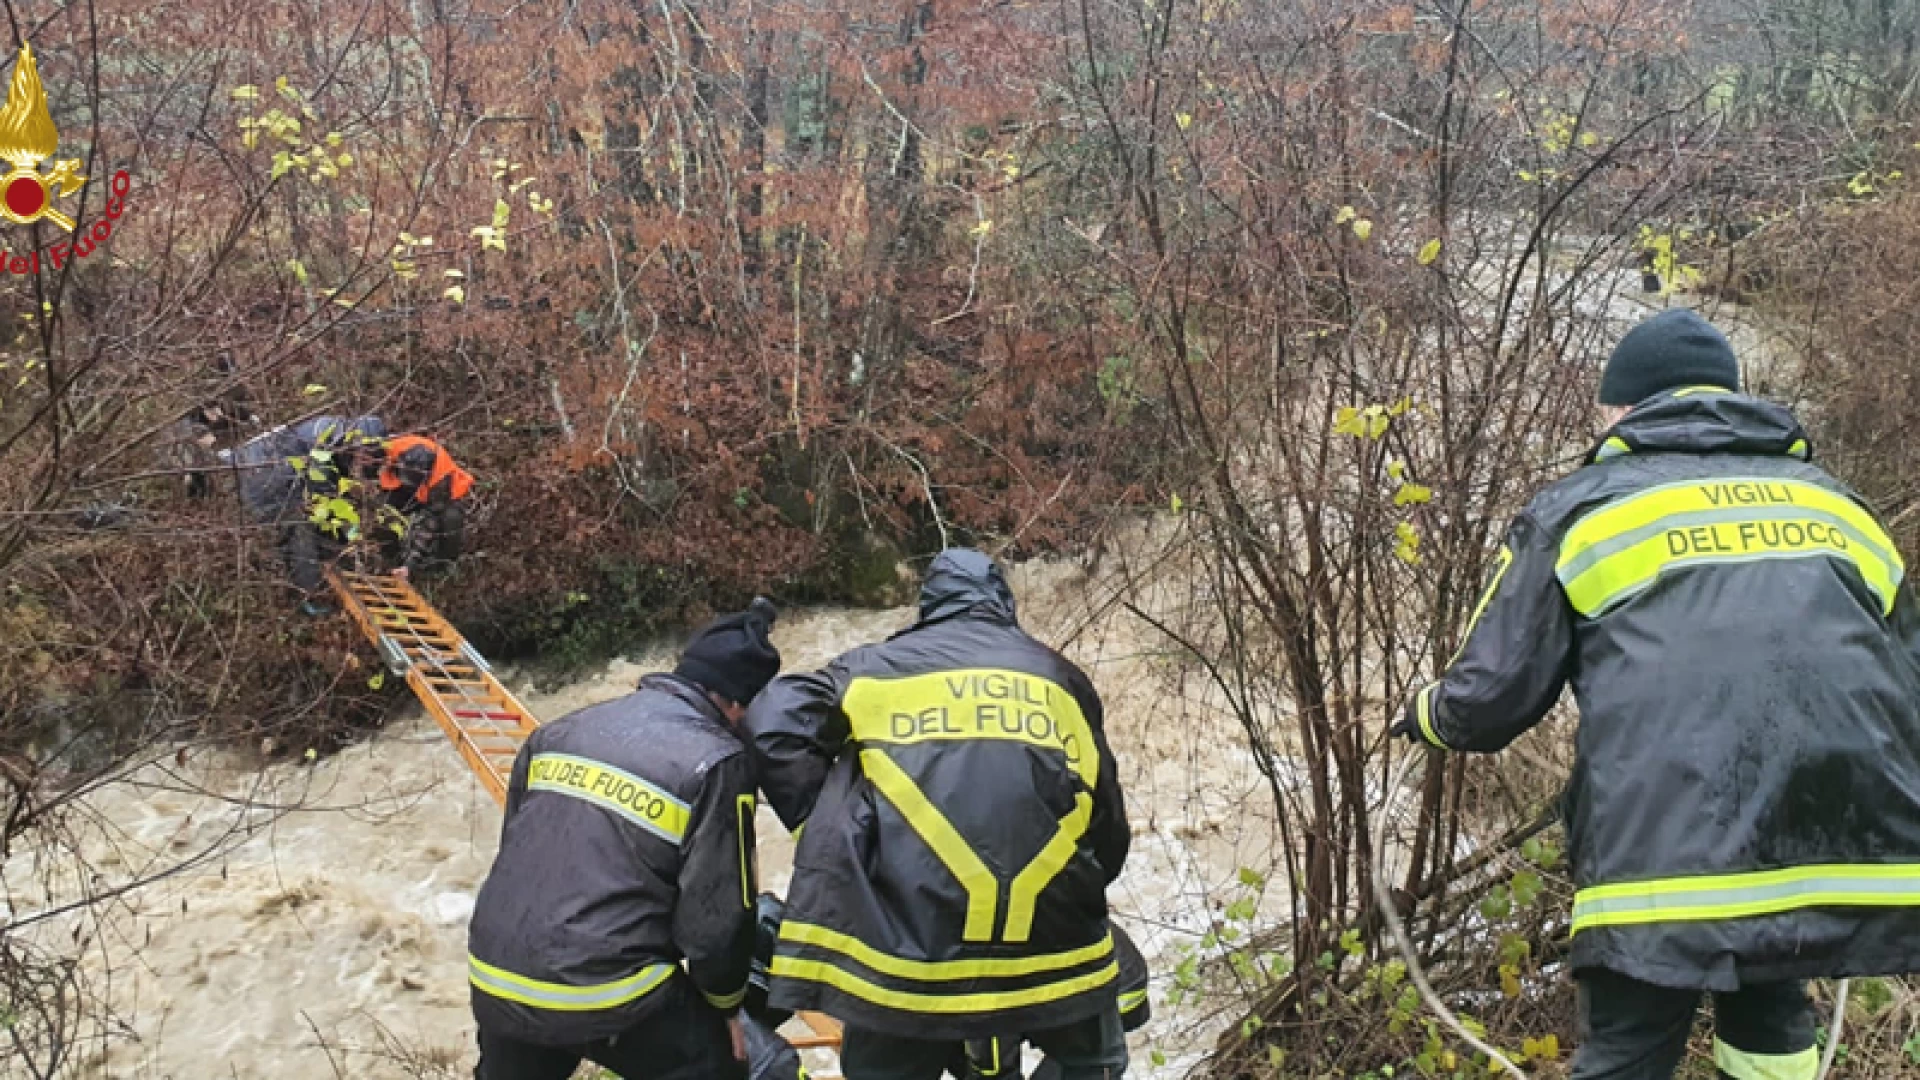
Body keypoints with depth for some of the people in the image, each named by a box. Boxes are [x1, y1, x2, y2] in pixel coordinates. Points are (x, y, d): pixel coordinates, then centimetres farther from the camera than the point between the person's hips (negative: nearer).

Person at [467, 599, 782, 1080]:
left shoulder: (558, 732, 10)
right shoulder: (715, 762, -11)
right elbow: (716, 918, -9)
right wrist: (726, 1002, 9)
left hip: (497, 978, 7)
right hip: (611, 996, -6)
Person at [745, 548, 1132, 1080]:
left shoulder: (878, 666, 11)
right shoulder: (1059, 677, 18)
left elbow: (775, 725, -1)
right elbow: (1109, 822, 19)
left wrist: (831, 832, 5)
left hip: (906, 940, -2)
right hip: (1051, 938, 2)